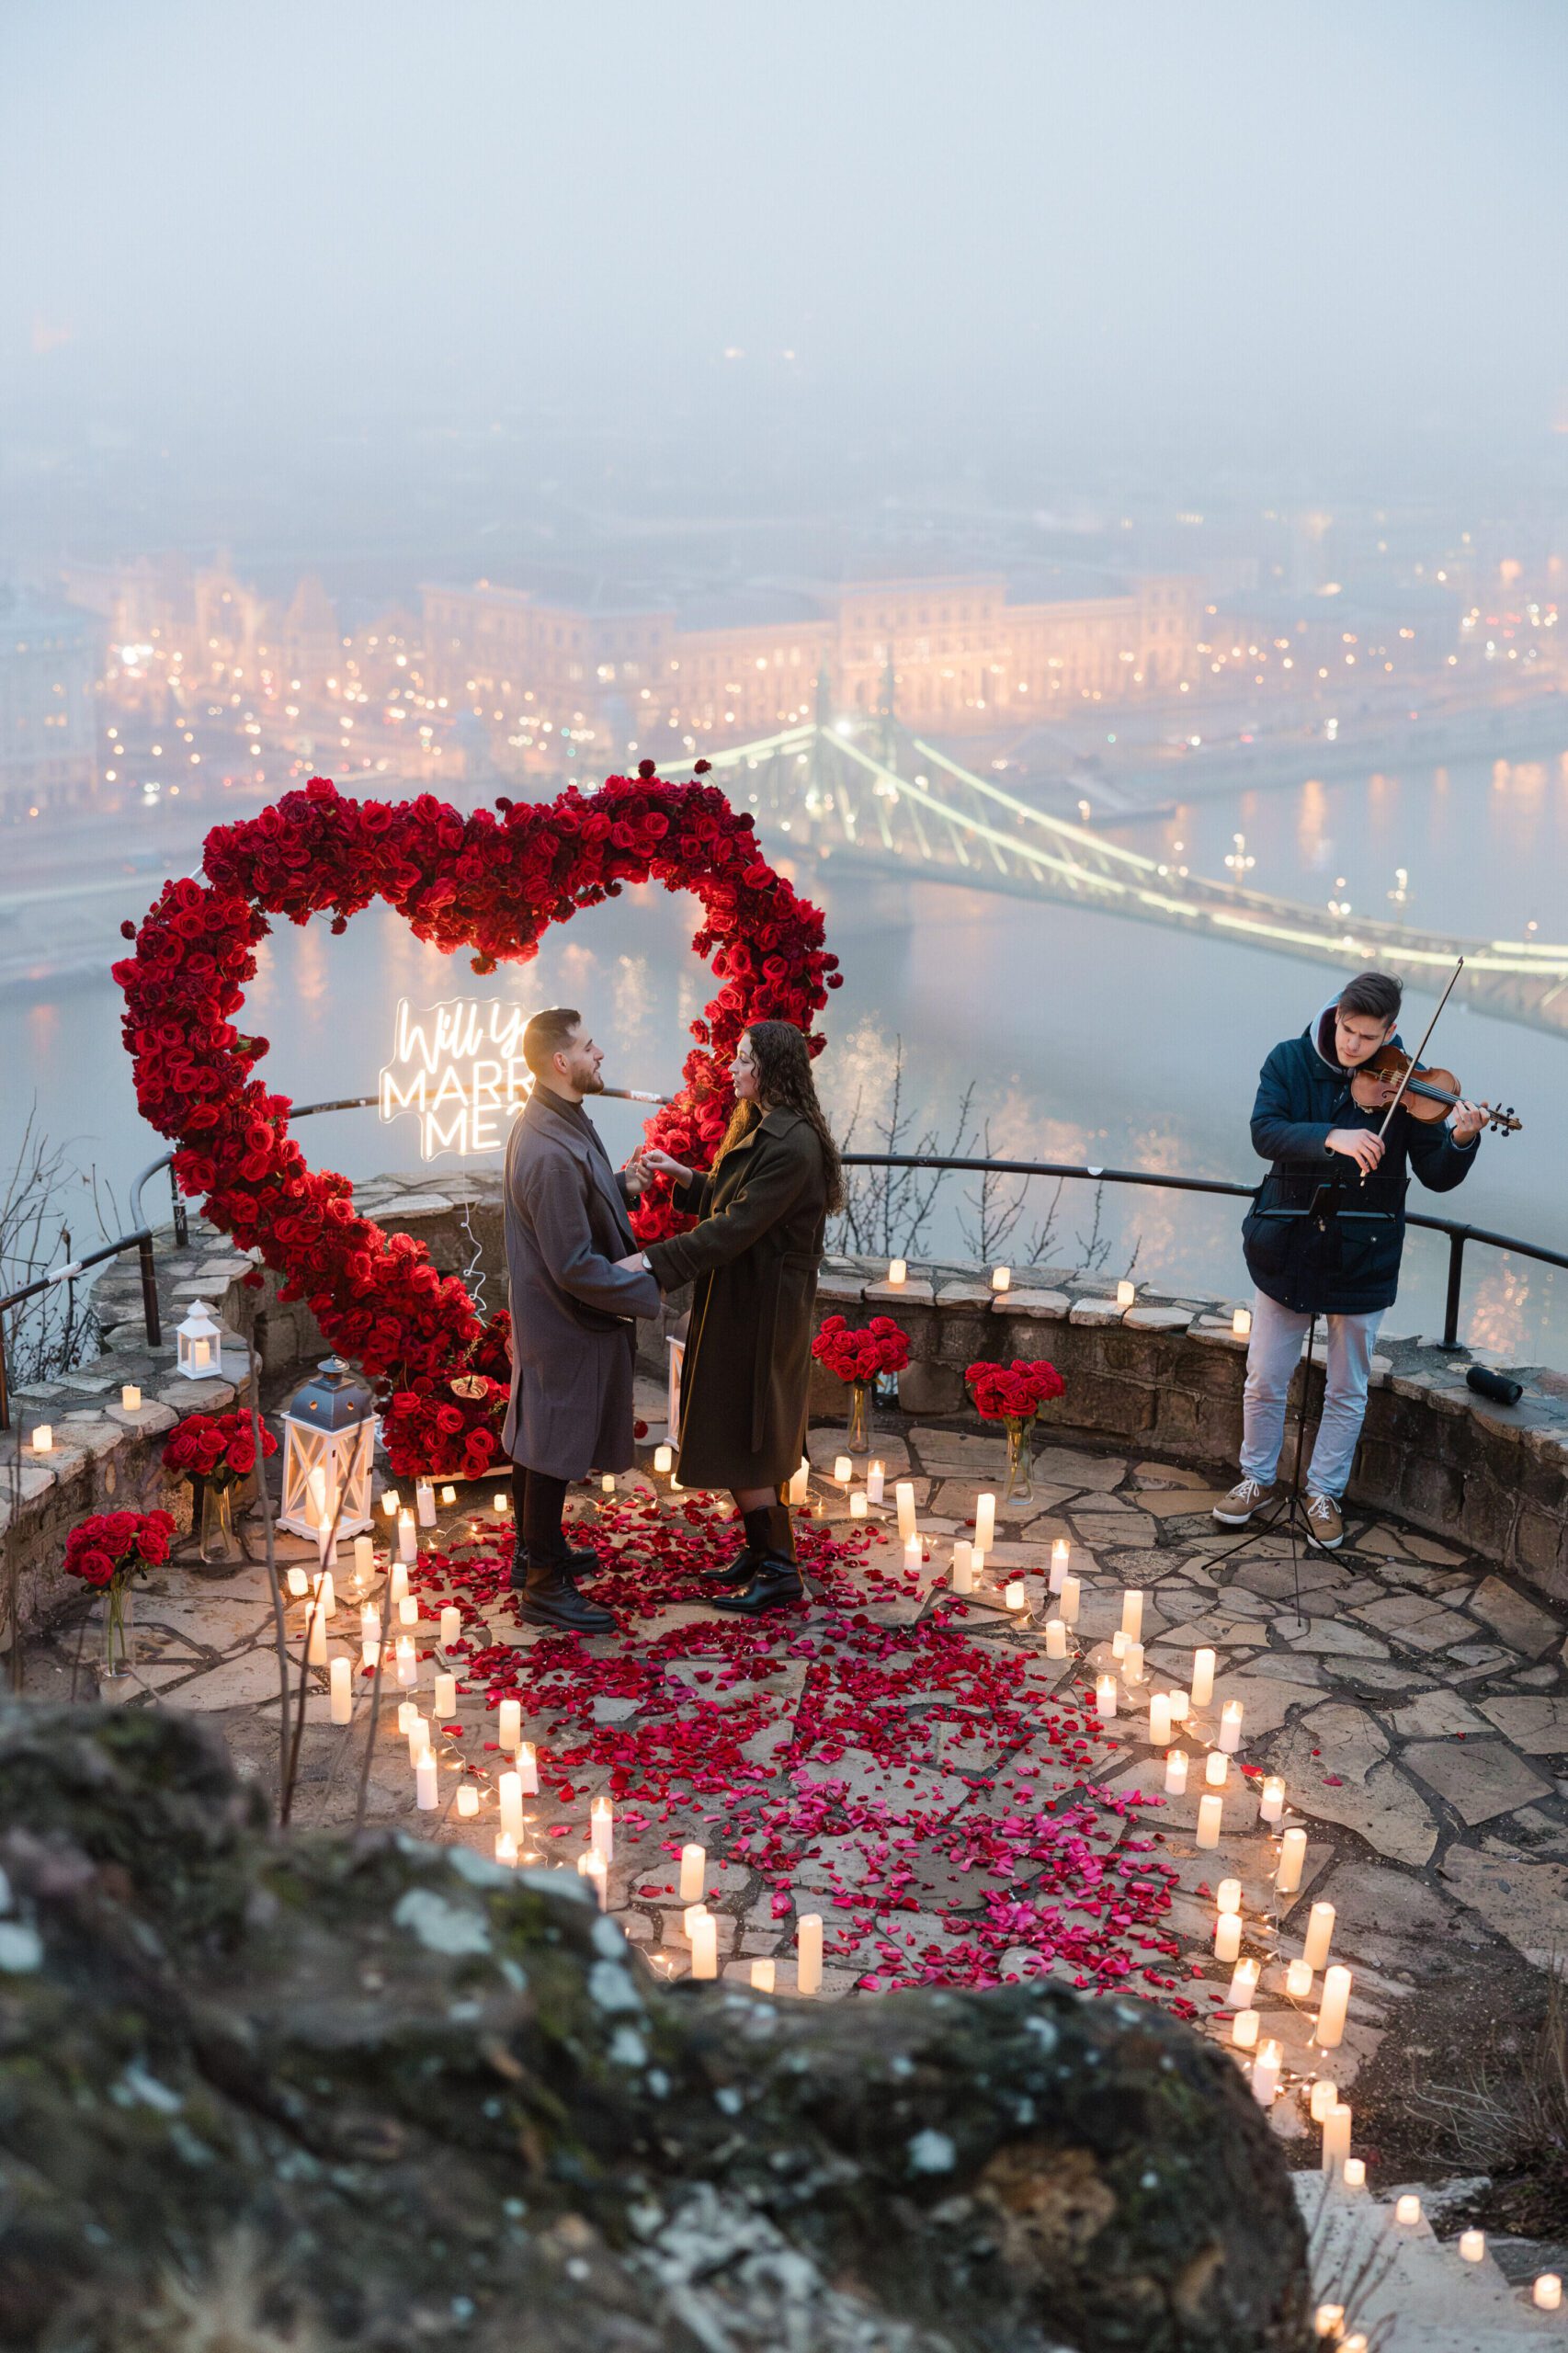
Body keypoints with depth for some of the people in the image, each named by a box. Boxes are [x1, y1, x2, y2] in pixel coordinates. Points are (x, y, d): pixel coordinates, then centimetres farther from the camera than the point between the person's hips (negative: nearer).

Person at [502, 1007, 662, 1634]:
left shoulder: (551, 1120, 3)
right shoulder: (552, 1153, -30)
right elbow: (574, 1266, -28)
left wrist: (620, 1187, 4)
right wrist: (647, 1291, -18)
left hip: (545, 1316, 10)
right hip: (567, 1324, -10)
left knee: (536, 1439, 21)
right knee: (554, 1449, 2)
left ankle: (535, 1553, 38)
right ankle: (544, 1588, 14)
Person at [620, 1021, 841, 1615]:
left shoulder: (791, 1144, -23)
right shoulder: (760, 1128, 10)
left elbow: (736, 1227, -26)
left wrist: (653, 1262, -28)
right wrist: (684, 1177, 8)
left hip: (760, 1312, -10)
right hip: (742, 1303, 10)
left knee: (741, 1444, -2)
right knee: (744, 1438, 17)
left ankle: (778, 1571, 7)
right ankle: (760, 1550, 28)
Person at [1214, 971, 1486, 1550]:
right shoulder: (1290, 1061, -7)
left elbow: (1437, 1176, -10)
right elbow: (1265, 1132, -22)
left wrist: (1461, 1141, -32)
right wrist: (1331, 1137, -38)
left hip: (1362, 1258, 0)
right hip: (1288, 1248, 1)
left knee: (1347, 1388, 11)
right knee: (1265, 1379, 11)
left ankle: (1325, 1491, 29)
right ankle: (1258, 1478, 32)